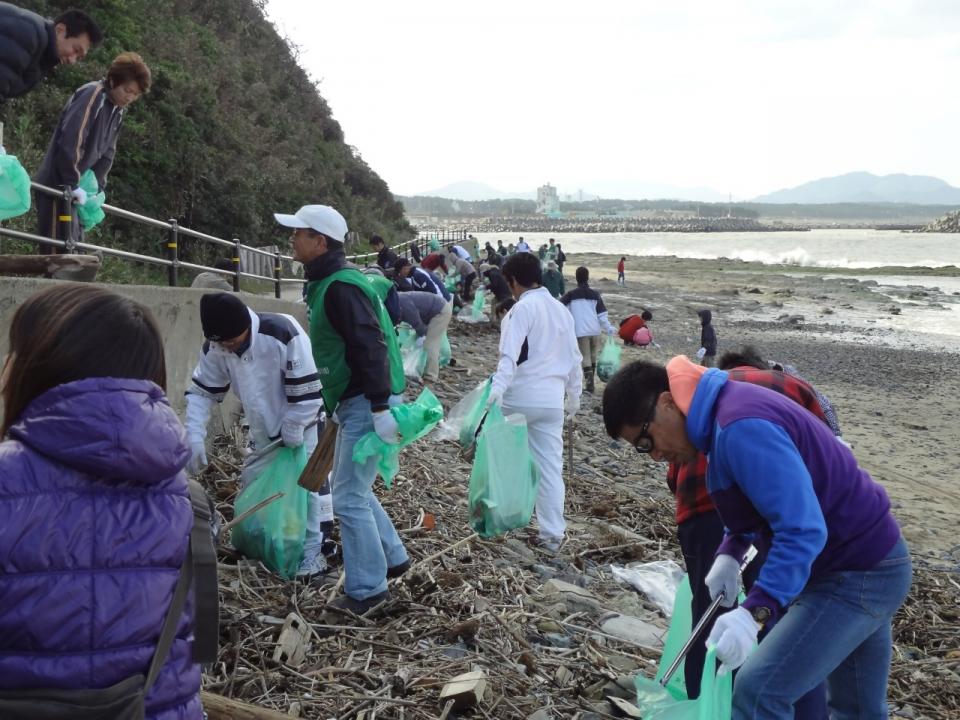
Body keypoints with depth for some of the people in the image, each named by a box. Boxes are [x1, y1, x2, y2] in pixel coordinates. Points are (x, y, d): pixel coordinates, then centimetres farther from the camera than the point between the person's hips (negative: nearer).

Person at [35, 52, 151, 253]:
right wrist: (73, 184, -20)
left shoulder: (118, 111, 13)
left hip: (73, 186, 9)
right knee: (59, 251, -12)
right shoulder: (92, 95, -15)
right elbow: (70, 141, -23)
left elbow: (107, 153, 15)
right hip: (57, 185, -9)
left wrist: (97, 187, 5)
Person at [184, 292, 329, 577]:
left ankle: (312, 551, 5)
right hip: (263, 428, 6)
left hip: (301, 423, -6)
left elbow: (307, 388, -27)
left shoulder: (283, 334, -34)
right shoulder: (216, 346, -15)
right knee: (252, 483, 10)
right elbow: (202, 390, -6)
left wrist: (293, 430, -19)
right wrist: (194, 437, -17)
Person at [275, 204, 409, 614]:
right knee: (353, 489, 21)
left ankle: (366, 589, 7)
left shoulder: (340, 287, -19)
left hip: (367, 404, -11)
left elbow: (371, 346, -26)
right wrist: (334, 406, 25)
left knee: (349, 498, -4)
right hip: (353, 403, 11)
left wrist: (380, 409, -28)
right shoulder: (328, 283, 14)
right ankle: (392, 558, 34)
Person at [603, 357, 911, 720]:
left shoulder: (741, 429, -28)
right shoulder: (732, 406, 5)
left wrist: (755, 612, -39)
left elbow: (803, 530, -33)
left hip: (857, 575, -10)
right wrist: (730, 552, 6)